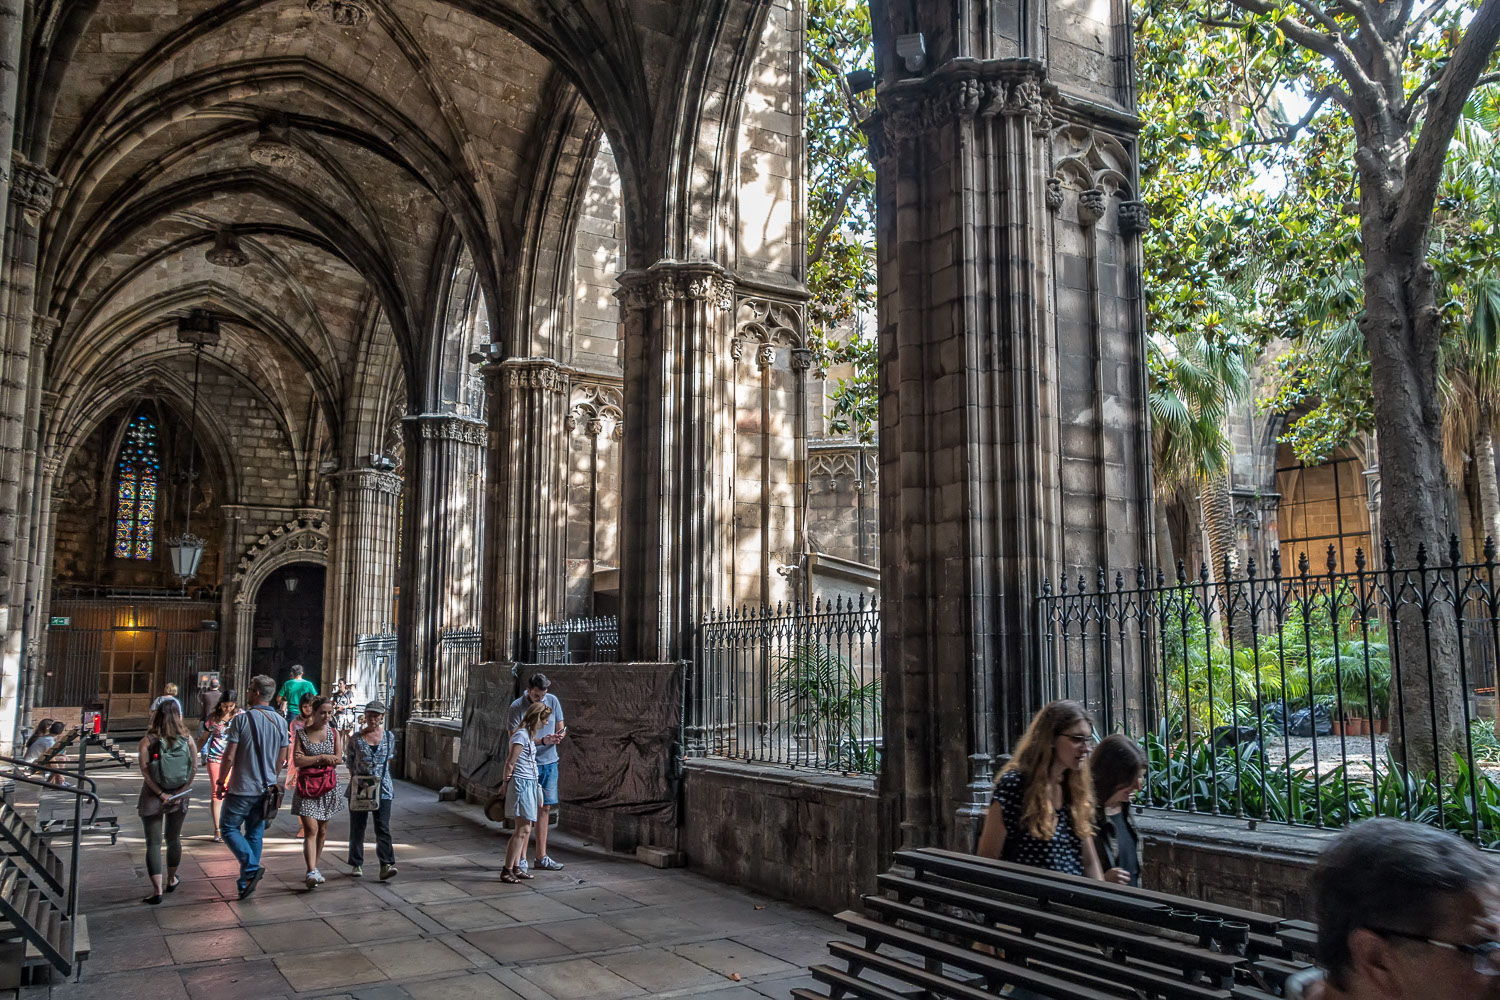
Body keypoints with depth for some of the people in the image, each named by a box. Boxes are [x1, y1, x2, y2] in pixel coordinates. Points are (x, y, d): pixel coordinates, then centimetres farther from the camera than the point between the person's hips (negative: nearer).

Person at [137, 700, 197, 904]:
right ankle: (171, 880, 36)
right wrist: (181, 791, -8)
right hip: (179, 797, 3)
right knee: (174, 839, 20)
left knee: (153, 843, 2)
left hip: (152, 796, -3)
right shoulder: (187, 739, -4)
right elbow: (194, 768, -9)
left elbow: (145, 770, -17)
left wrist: (161, 794, -14)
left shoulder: (148, 740, -10)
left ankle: (157, 890, -4)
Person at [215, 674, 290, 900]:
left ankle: (252, 868, -11)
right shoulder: (281, 722, 3)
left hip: (242, 788, -5)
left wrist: (220, 782, 0)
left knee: (229, 827, 8)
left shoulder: (242, 719, -13)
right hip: (266, 789, 5)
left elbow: (229, 757, -13)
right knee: (255, 834, 14)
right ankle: (245, 883, 17)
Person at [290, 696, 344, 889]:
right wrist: (321, 758, -11)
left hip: (328, 786, 3)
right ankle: (312, 872, -20)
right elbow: (297, 760, -10)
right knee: (310, 830, -14)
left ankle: (313, 869, 23)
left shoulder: (333, 733, 6)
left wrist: (309, 758, -7)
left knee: (322, 830, 10)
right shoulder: (301, 733, 0)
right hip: (306, 786, -3)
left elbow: (338, 759, 0)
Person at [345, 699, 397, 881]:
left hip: (382, 788, 0)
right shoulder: (356, 739, 0)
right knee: (357, 827, 9)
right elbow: (350, 762, 9)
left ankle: (386, 865, -14)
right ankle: (356, 864, 22)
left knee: (383, 827, -8)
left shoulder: (389, 737, 4)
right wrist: (355, 778, 2)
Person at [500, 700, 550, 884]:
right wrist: (506, 784, -6)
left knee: (524, 829, 11)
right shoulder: (521, 735, -15)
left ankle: (516, 868, 17)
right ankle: (507, 870, -4)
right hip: (521, 784, -10)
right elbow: (510, 762, -15)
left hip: (529, 785, 10)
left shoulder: (528, 735, 13)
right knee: (523, 830, -9)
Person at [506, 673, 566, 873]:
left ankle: (541, 857, 18)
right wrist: (542, 741, -25)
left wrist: (559, 736, -16)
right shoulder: (517, 706, -11)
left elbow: (560, 729, 9)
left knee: (545, 808, 10)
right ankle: (521, 859, 6)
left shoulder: (552, 701, 2)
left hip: (549, 762, 5)